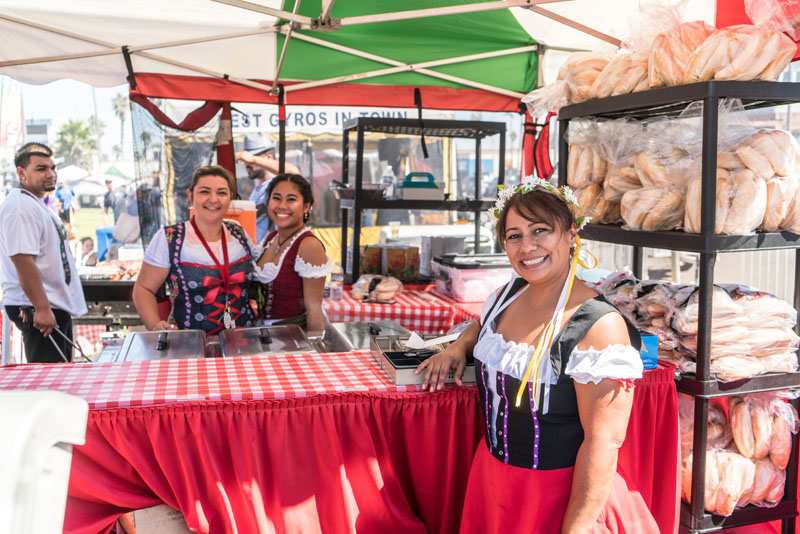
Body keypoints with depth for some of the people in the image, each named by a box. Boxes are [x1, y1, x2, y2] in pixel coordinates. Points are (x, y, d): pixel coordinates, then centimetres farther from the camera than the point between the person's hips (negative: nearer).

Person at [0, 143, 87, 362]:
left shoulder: (37, 204, 16)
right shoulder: (20, 207, -16)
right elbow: (24, 262, -24)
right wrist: (42, 309, -25)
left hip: (56, 306, 10)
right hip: (37, 310, -10)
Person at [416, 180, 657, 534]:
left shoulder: (598, 326, -22)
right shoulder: (507, 294, 0)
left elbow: (603, 442, -23)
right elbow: (483, 324, 24)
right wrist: (458, 347, 4)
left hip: (559, 494, -7)